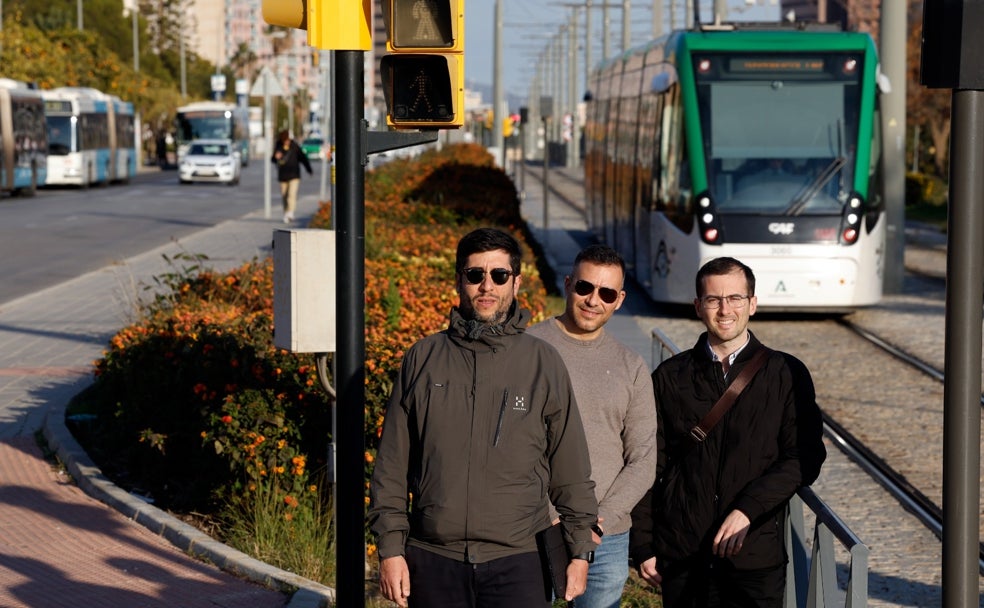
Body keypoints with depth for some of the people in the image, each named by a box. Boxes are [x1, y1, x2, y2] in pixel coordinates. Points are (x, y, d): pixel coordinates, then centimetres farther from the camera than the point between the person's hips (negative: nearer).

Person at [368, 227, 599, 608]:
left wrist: (580, 551, 6)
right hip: (433, 562, 1)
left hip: (518, 562, -1)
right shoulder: (423, 358, 8)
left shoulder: (543, 363, 6)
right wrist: (391, 547, 3)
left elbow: (571, 470, 9)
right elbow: (392, 465, 10)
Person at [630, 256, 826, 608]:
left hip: (756, 554, -1)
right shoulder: (670, 378, 7)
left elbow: (806, 458, -2)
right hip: (681, 559, 1)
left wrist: (747, 509, -14)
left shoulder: (787, 374, 4)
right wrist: (643, 546, 3)